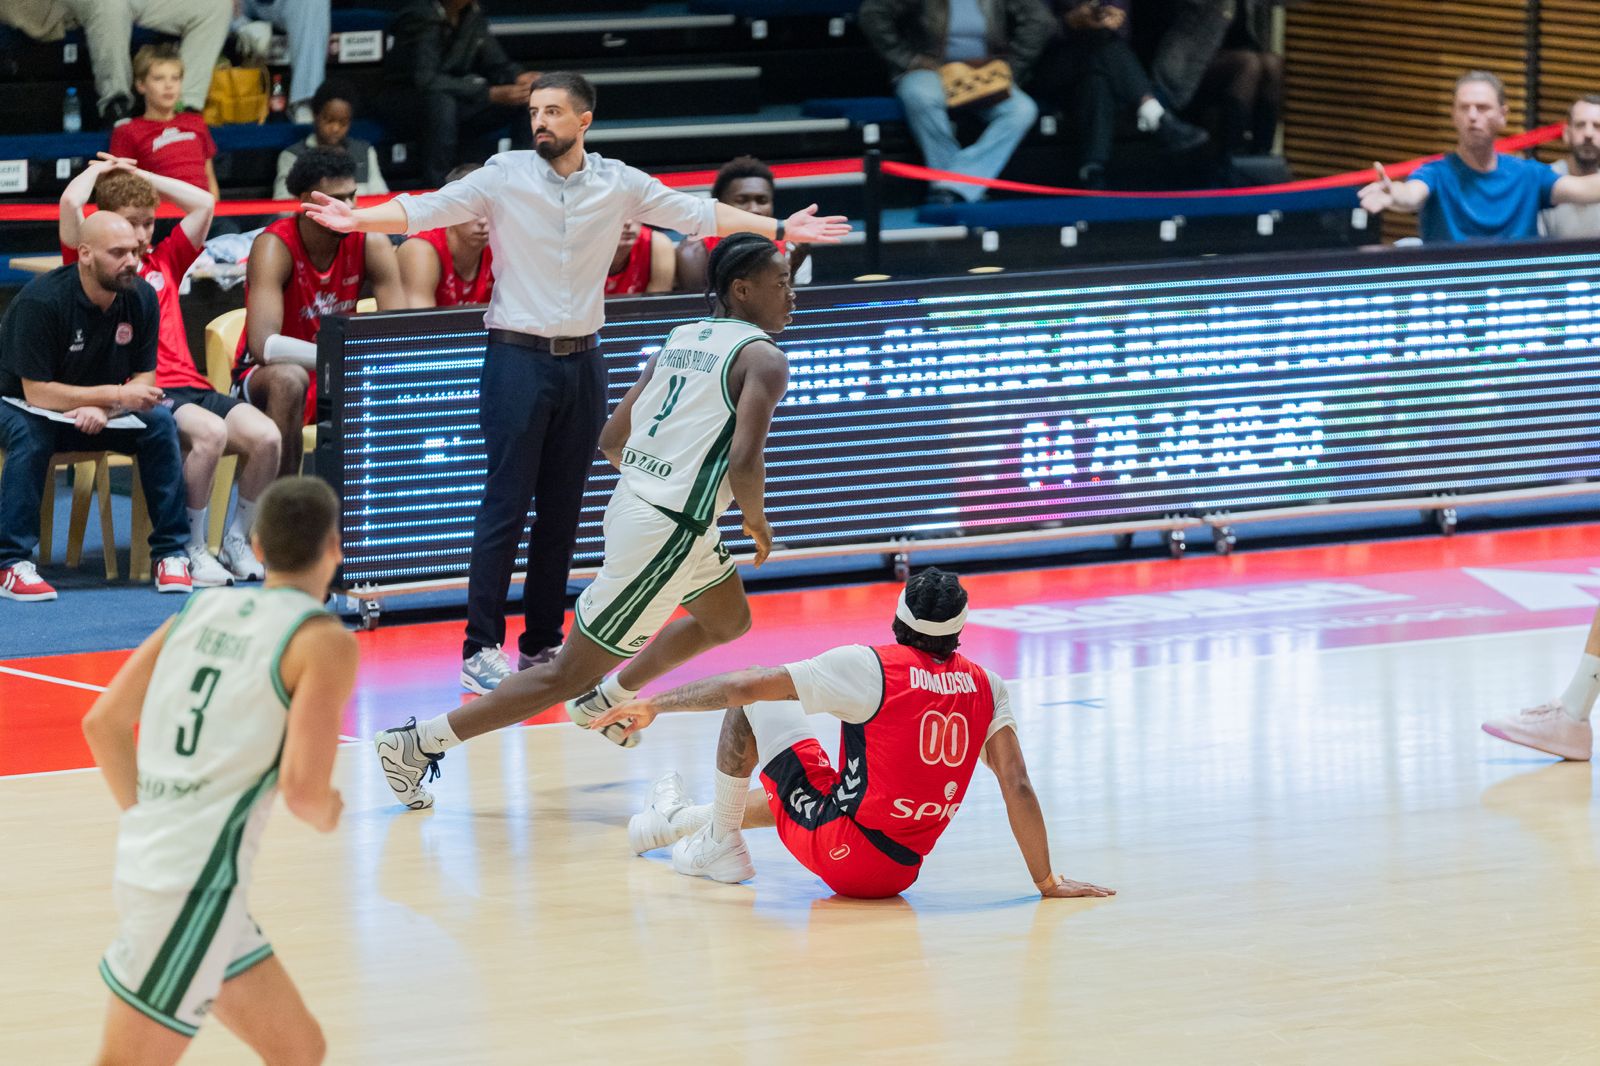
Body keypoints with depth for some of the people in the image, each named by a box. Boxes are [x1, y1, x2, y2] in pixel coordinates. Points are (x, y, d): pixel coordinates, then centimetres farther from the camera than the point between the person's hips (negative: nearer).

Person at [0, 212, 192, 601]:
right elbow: (36, 391, -26)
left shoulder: (141, 298, -9)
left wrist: (102, 409, -26)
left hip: (96, 413, 5)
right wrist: (115, 394, -30)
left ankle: (171, 553, -17)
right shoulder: (41, 302, -26)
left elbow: (144, 379, -4)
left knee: (160, 421, -20)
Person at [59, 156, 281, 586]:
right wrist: (97, 170, 14)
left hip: (190, 385, 6)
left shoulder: (164, 262, 25)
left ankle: (237, 542, -3)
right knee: (211, 432, -35)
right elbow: (70, 202, -6)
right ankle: (192, 550, -21)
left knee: (264, 435, -21)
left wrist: (140, 175, 26)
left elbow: (203, 203, 24)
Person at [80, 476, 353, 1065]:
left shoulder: (203, 610, 13)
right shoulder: (324, 641, -8)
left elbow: (103, 723, 15)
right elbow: (303, 789, -16)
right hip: (196, 883, -8)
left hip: (145, 858, 8)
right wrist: (328, 813, 7)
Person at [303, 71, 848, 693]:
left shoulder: (618, 184, 4)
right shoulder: (504, 177, -4)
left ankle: (543, 643, 17)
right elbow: (428, 208, -11)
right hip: (517, 360, -3)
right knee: (505, 506, -7)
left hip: (581, 363, 3)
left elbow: (695, 213, 9)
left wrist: (779, 229, 5)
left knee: (562, 510, 8)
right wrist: (358, 219, -26)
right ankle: (482, 648, -4)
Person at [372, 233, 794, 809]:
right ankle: (418, 742, -1)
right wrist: (758, 524, -6)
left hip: (635, 500, 9)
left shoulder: (678, 341, 12)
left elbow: (611, 440, 15)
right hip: (669, 532, -9)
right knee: (567, 674, -2)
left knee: (729, 621, 32)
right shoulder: (763, 359, -12)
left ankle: (607, 699, 40)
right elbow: (745, 460, -24)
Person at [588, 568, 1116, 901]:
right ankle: (680, 820, 52)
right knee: (800, 797, 36)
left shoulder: (870, 668, -12)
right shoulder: (986, 688, 0)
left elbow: (749, 684, -13)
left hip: (841, 852, -5)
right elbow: (1018, 786, -5)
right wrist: (1047, 881, 1)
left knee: (751, 702, 7)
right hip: (902, 871, 5)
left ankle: (718, 841, 20)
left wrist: (656, 705, -3)